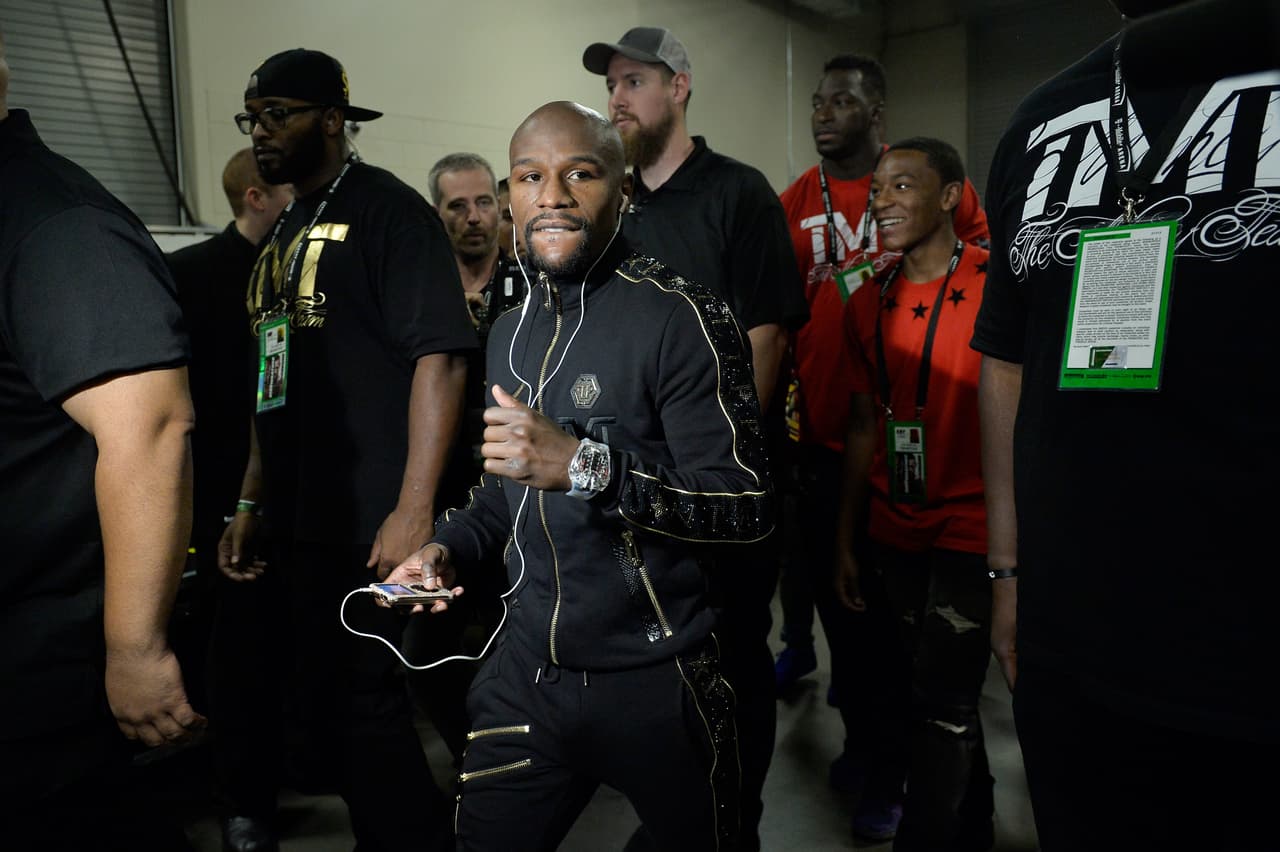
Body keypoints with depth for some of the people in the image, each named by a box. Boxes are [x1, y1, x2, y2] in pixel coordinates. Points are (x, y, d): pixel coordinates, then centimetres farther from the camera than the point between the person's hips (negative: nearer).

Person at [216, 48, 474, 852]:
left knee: (365, 704, -2)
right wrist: (251, 502, 17)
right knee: (311, 702, 15)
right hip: (297, 525, 9)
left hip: (370, 526, -8)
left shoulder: (387, 208, -7)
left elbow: (440, 356, -17)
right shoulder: (283, 231, 17)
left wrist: (414, 509, -23)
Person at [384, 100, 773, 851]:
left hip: (655, 681, -5)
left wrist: (587, 466, -29)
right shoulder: (511, 332, 10)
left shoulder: (680, 318, -15)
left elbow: (748, 506, -20)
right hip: (527, 670, 6)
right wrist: (450, 548, 3)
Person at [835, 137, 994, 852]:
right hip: (895, 530, 5)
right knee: (943, 697, 18)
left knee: (943, 709, 0)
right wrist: (845, 541, 10)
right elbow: (864, 426, 10)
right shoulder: (867, 304, 6)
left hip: (971, 528, -5)